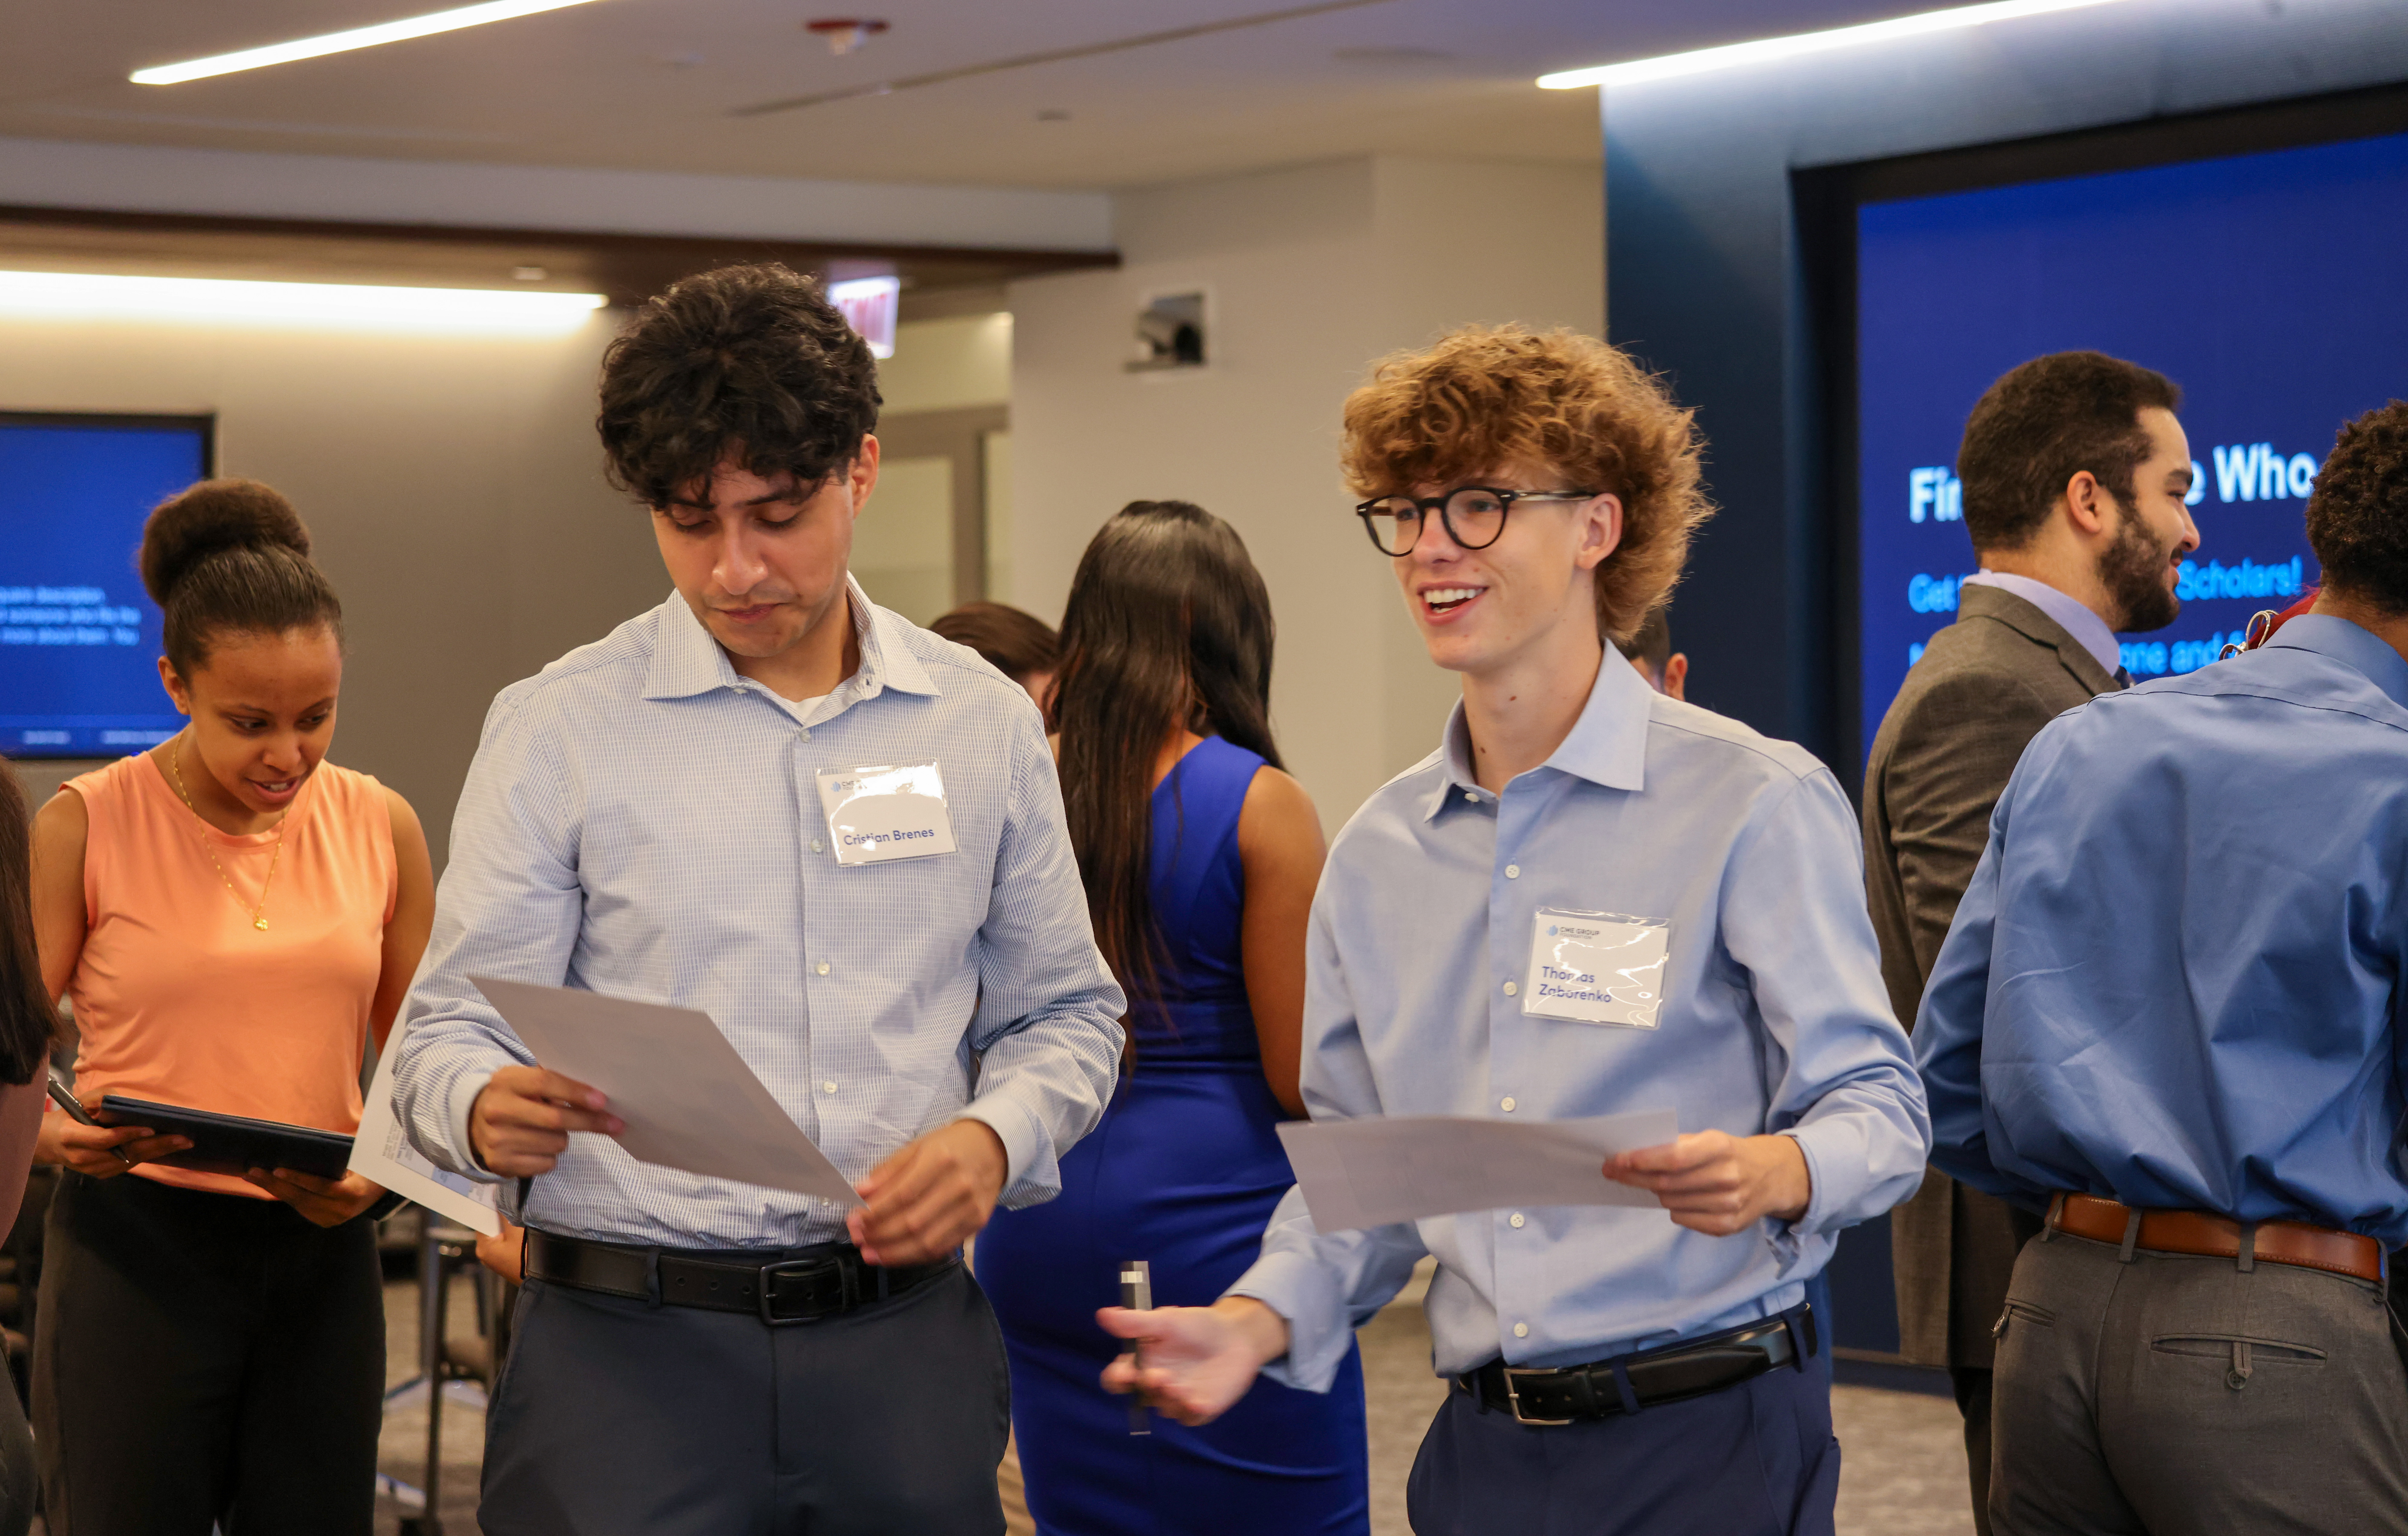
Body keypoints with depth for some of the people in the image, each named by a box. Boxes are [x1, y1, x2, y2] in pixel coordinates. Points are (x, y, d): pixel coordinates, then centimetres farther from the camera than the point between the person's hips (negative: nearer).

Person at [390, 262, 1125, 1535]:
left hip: (903, 1340, 3)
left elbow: (1062, 1014, 16)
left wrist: (993, 1138, -5)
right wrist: (487, 1109, -23)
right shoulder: (558, 729, 1)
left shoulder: (987, 726, 9)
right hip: (626, 1342, -2)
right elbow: (454, 1025, 0)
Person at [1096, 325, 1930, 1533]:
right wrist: (1260, 1319, -3)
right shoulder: (1376, 853, 11)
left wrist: (1770, 1173, -30)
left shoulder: (1756, 802, -6)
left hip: (1705, 1439, -5)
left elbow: (1876, 1105, -9)